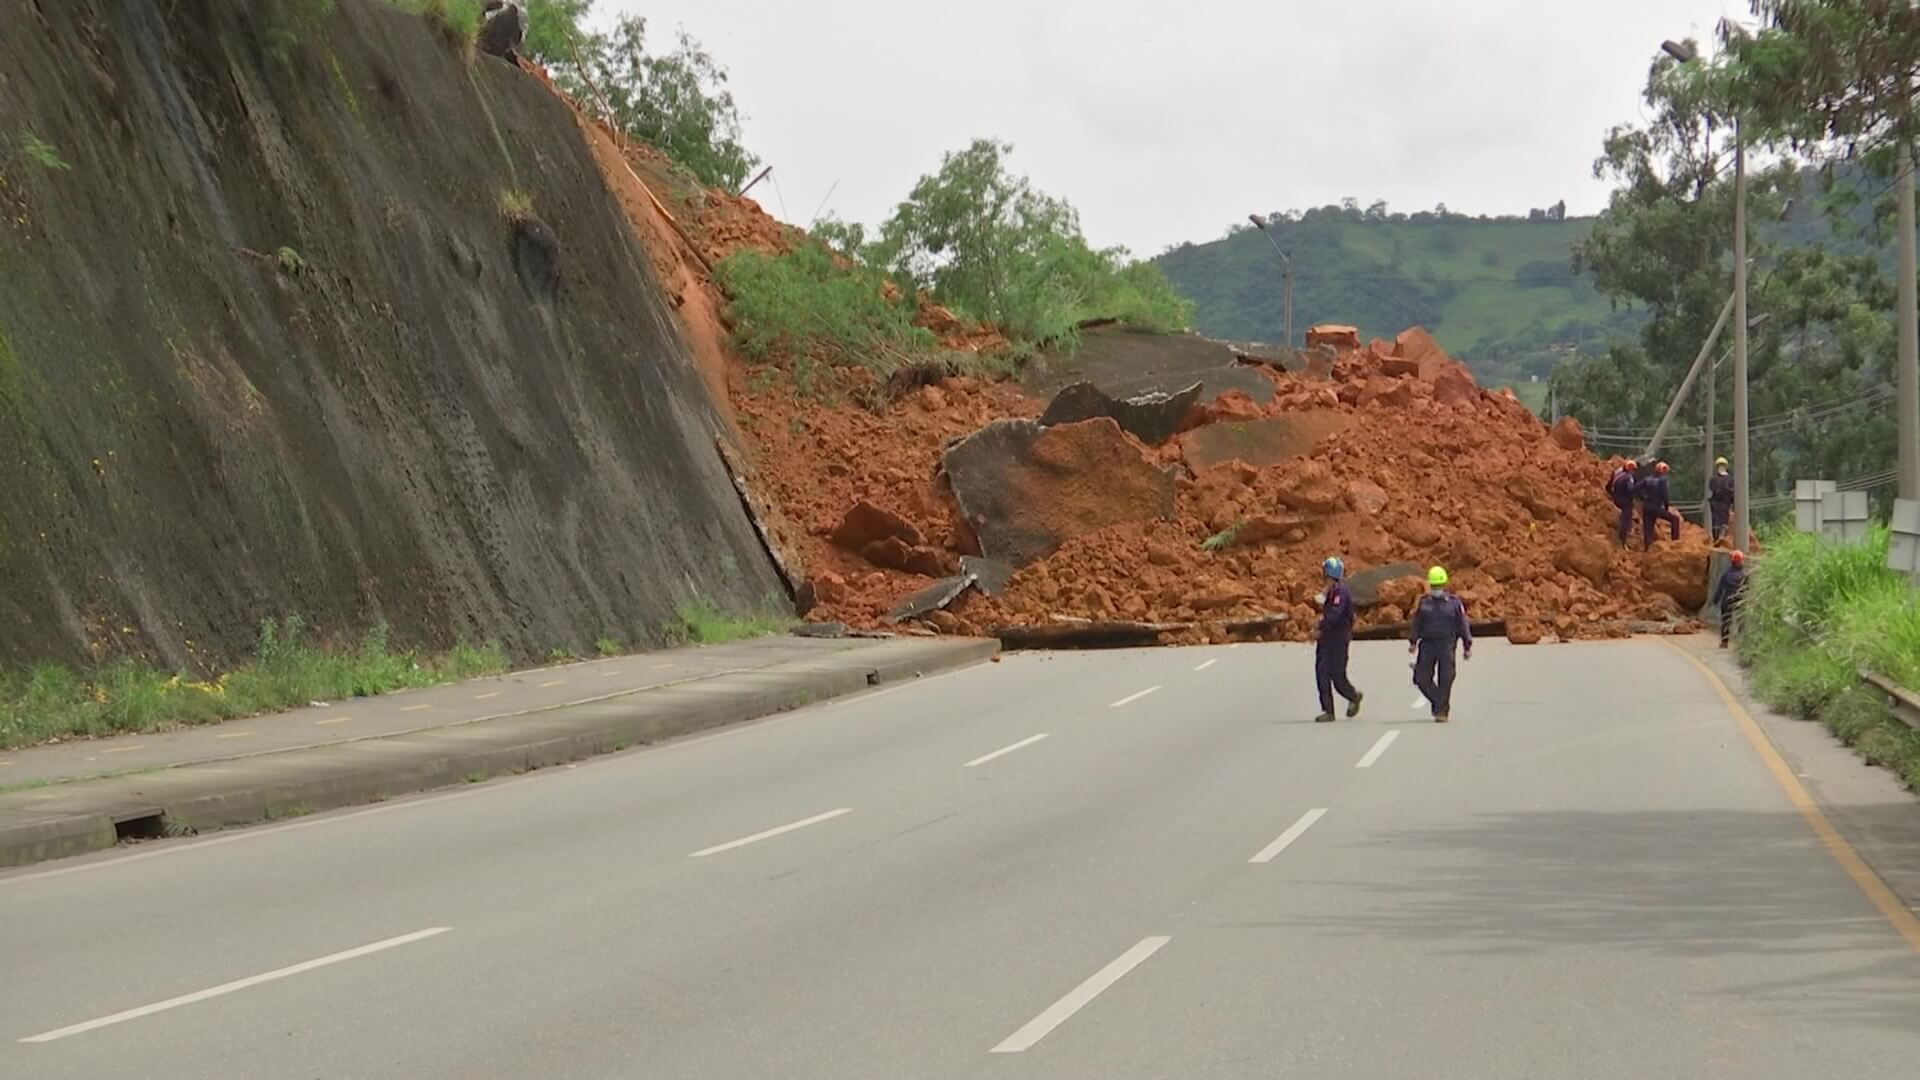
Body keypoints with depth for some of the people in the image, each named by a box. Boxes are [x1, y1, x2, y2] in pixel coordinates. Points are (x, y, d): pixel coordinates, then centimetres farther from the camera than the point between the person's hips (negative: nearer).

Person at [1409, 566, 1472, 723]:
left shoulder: (1454, 602, 3)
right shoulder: (1424, 602, 9)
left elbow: (1463, 625, 4)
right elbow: (1416, 623, 10)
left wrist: (1467, 646, 1)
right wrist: (1412, 642, 0)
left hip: (1446, 645, -3)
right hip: (1427, 644, 3)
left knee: (1445, 680, -6)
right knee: (1422, 678, -3)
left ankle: (1442, 711, 2)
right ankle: (1440, 703, 17)